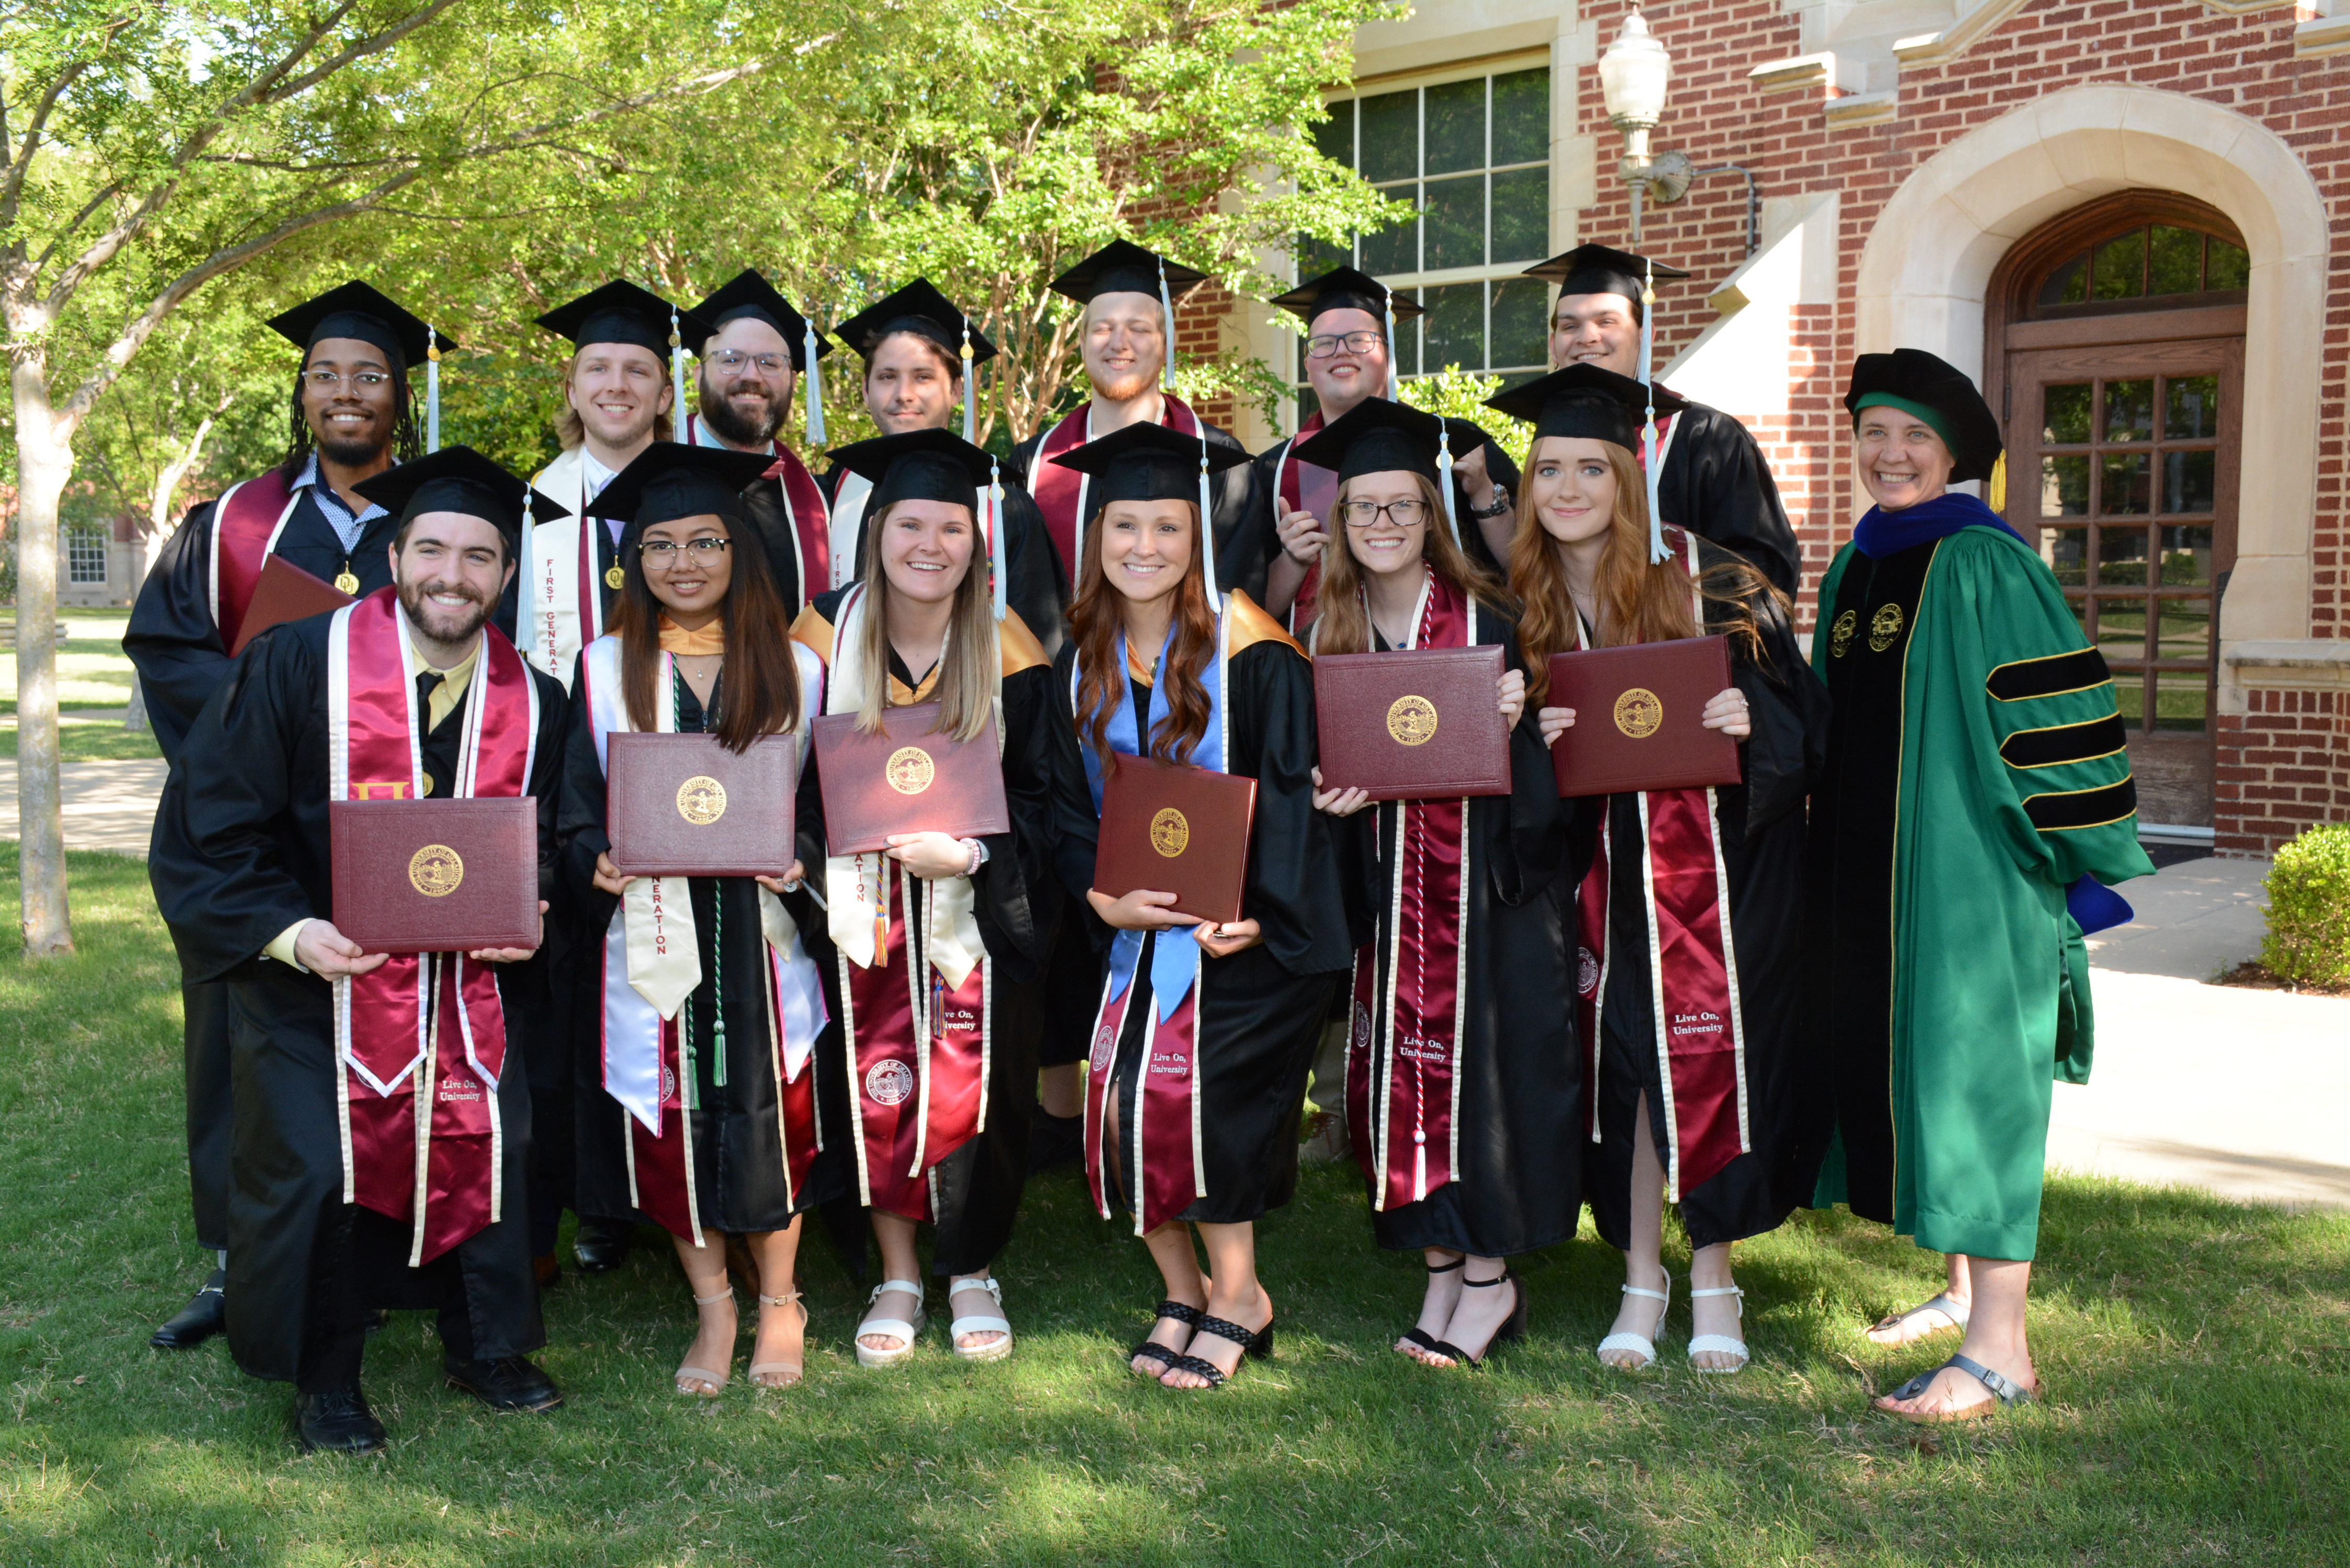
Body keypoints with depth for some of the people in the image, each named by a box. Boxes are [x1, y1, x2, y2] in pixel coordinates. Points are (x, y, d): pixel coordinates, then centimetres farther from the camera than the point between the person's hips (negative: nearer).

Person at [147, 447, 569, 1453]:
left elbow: (543, 845, 11)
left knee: (481, 1157, 9)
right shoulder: (295, 666, -12)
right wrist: (288, 933, -22)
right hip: (313, 977, -3)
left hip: (470, 985, 3)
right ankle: (325, 1383, 25)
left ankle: (485, 1349, 33)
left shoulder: (533, 702, -1)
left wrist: (521, 917, -9)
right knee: (318, 1172, 2)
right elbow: (211, 830, -11)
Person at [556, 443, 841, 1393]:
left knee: (769, 1112, 4)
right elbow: (578, 814, 5)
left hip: (762, 934, 0)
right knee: (669, 1126, 5)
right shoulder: (605, 671, 5)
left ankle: (778, 1304, 24)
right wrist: (599, 862, -15)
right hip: (652, 938, 1)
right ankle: (713, 1308, 24)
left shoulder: (795, 671, 4)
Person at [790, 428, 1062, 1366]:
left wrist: (968, 853, -19)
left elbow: (1038, 794, -4)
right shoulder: (826, 639, -2)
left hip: (978, 907, -1)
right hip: (867, 908, 1)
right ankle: (897, 1276, 22)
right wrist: (824, 850, -13)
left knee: (973, 1088, 3)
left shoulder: (1007, 653, -5)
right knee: (877, 1086, 4)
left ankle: (972, 1273, 23)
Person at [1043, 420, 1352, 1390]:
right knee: (1119, 1098, -5)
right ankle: (1184, 1292, 17)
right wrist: (1105, 897, -10)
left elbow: (1289, 790, -10)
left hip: (1251, 920, -5)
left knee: (1192, 1086, -14)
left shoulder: (1250, 651, -9)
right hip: (1139, 921, 5)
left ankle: (1235, 1298, 8)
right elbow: (1068, 801, 8)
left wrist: (1255, 910, -21)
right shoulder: (1083, 663, 6)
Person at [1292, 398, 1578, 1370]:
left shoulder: (1485, 623, -5)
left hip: (1482, 882, -4)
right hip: (1386, 889, 4)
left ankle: (1491, 1274, 13)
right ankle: (1440, 1268, 19)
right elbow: (1322, 769, 11)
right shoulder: (1332, 634, 6)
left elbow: (1534, 779, -3)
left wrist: (1511, 728, -22)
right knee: (1395, 1064, 6)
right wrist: (1329, 797, -8)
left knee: (1477, 1061, -1)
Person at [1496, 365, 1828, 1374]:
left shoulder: (1706, 579, -9)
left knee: (1712, 1055, 0)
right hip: (1606, 865, 3)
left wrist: (1748, 719, -26)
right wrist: (1540, 744, -12)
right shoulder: (1526, 602, 1)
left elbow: (1794, 704, -5)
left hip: (1713, 856, -2)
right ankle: (1642, 1279, 18)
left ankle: (1713, 1276, 17)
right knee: (1624, 1058, 4)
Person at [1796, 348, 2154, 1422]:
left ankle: (2000, 1350, 1)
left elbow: (2062, 717, -14)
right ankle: (1964, 1289, 30)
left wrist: (2071, 860, -16)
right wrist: (1831, 861, 18)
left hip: (1967, 870, -8)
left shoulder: (1986, 567, -11)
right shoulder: (1851, 572, 12)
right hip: (1869, 871, 8)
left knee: (1972, 1077, -6)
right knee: (1898, 1064, 14)